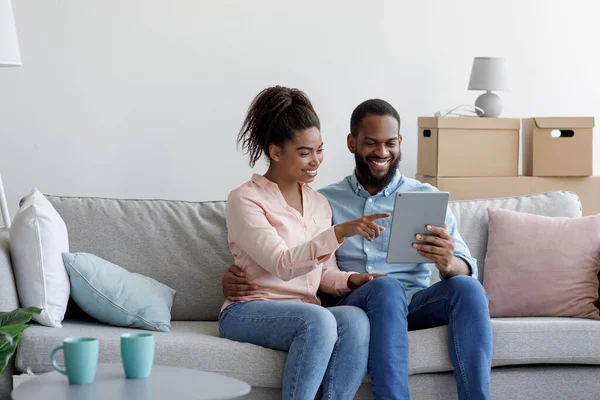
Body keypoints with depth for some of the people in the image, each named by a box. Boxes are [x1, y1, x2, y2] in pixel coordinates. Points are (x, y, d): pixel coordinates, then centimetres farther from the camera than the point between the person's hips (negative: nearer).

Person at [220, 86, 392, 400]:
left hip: (305, 314, 5)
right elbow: (283, 265, -18)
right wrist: (339, 232, -28)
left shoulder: (319, 203, 15)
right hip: (247, 312, -5)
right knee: (319, 320, -36)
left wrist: (351, 280, -6)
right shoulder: (245, 200, -6)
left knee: (355, 320, -29)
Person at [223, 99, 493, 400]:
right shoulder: (324, 202, 13)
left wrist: (448, 263, -26)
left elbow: (467, 269, 0)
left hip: (415, 302, 1)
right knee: (386, 287, -36)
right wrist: (235, 277, -12)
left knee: (467, 288, -30)